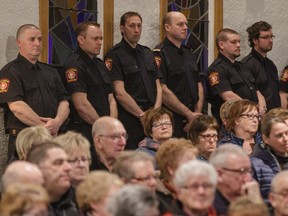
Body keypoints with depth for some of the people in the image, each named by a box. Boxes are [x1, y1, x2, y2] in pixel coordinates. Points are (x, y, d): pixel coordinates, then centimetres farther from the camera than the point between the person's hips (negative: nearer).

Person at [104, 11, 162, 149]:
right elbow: (120, 93, -12)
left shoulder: (148, 54, 19)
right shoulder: (115, 55, -4)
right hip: (129, 121, -6)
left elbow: (158, 87, 16)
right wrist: (142, 115, -11)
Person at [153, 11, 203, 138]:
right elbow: (163, 91, -16)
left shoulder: (188, 54, 18)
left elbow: (199, 85, 17)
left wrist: (197, 114, 1)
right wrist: (190, 115, -13)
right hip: (171, 121, -7)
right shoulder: (160, 54, -8)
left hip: (192, 122, 7)